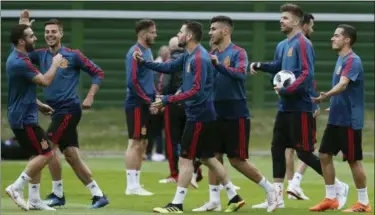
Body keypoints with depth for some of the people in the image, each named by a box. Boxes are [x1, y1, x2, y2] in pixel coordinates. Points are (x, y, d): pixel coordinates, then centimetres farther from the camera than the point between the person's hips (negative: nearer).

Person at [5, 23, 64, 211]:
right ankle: (16, 188, -10)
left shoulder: (16, 59, 13)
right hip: (24, 118, -10)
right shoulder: (20, 62, -21)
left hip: (23, 116, 10)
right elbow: (45, 81, -21)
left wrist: (39, 105, 23)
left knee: (38, 156, 12)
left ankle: (34, 199, 12)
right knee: (46, 154, -11)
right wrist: (55, 64, -6)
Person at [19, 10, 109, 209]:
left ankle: (58, 194, -1)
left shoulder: (72, 56, -5)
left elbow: (97, 73, -2)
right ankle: (98, 195, 8)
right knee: (71, 155, 4)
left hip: (69, 109, -6)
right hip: (57, 111, 6)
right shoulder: (41, 55, 9)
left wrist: (90, 97, -11)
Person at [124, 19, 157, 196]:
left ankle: (135, 184, 15)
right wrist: (148, 100, -15)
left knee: (142, 144, 10)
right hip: (137, 105, -9)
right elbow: (132, 81, -19)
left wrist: (154, 98, 9)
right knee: (135, 143, -7)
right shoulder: (135, 53, -13)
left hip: (145, 105, 9)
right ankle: (131, 186, -6)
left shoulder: (147, 51, 14)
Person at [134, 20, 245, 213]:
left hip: (199, 116, -10)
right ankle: (234, 198, 19)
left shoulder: (199, 58, -20)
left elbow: (197, 90, -26)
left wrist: (167, 100, -25)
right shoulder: (188, 56, 11)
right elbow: (169, 67, 22)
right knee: (207, 158, 15)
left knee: (185, 158, -6)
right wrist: (144, 62, 14)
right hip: (201, 115, 10)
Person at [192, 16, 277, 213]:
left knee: (237, 160, -5)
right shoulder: (212, 55, 10)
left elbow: (240, 75, -26)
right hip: (217, 114, 7)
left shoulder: (238, 53, -9)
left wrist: (219, 65, -36)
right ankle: (214, 201, 6)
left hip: (236, 115, -7)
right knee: (214, 156, 2)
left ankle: (269, 189, 9)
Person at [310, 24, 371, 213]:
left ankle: (363, 203, 6)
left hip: (349, 120, -9)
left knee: (354, 160, -3)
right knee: (325, 155, 7)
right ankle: (330, 199, 15)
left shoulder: (352, 61, -17)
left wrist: (325, 96, -43)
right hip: (336, 118, 9)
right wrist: (333, 104, 26)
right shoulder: (341, 59, 12)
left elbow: (343, 84, -32)